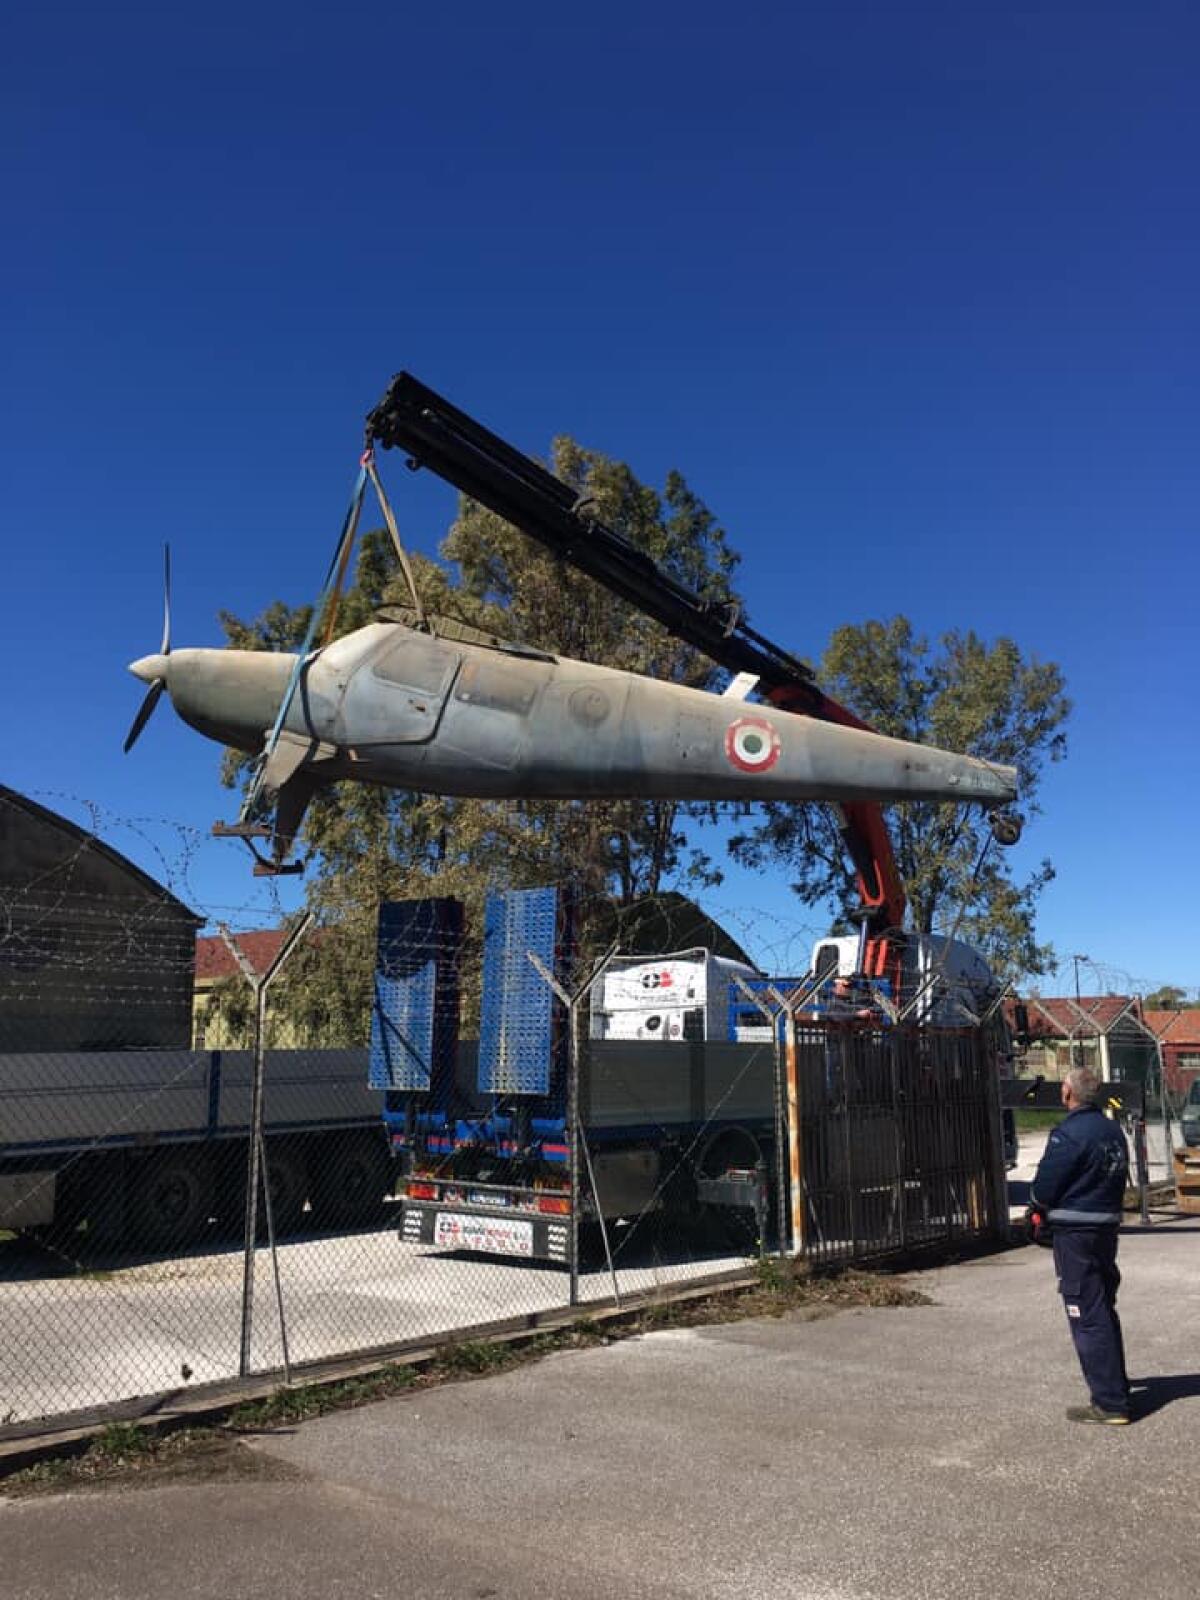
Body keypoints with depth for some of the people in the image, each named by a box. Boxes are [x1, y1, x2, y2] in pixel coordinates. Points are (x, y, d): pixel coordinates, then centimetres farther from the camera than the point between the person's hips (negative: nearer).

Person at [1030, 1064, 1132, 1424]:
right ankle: (1116, 1385, 33)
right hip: (1107, 1228, 9)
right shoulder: (1113, 1131, 8)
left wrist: (1037, 1199, 5)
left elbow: (1043, 1191, -17)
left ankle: (1109, 1403, 2)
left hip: (1075, 1233, -9)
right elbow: (1120, 1179, 16)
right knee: (1105, 1311, 21)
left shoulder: (1068, 1134, -18)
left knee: (1088, 1317, -2)